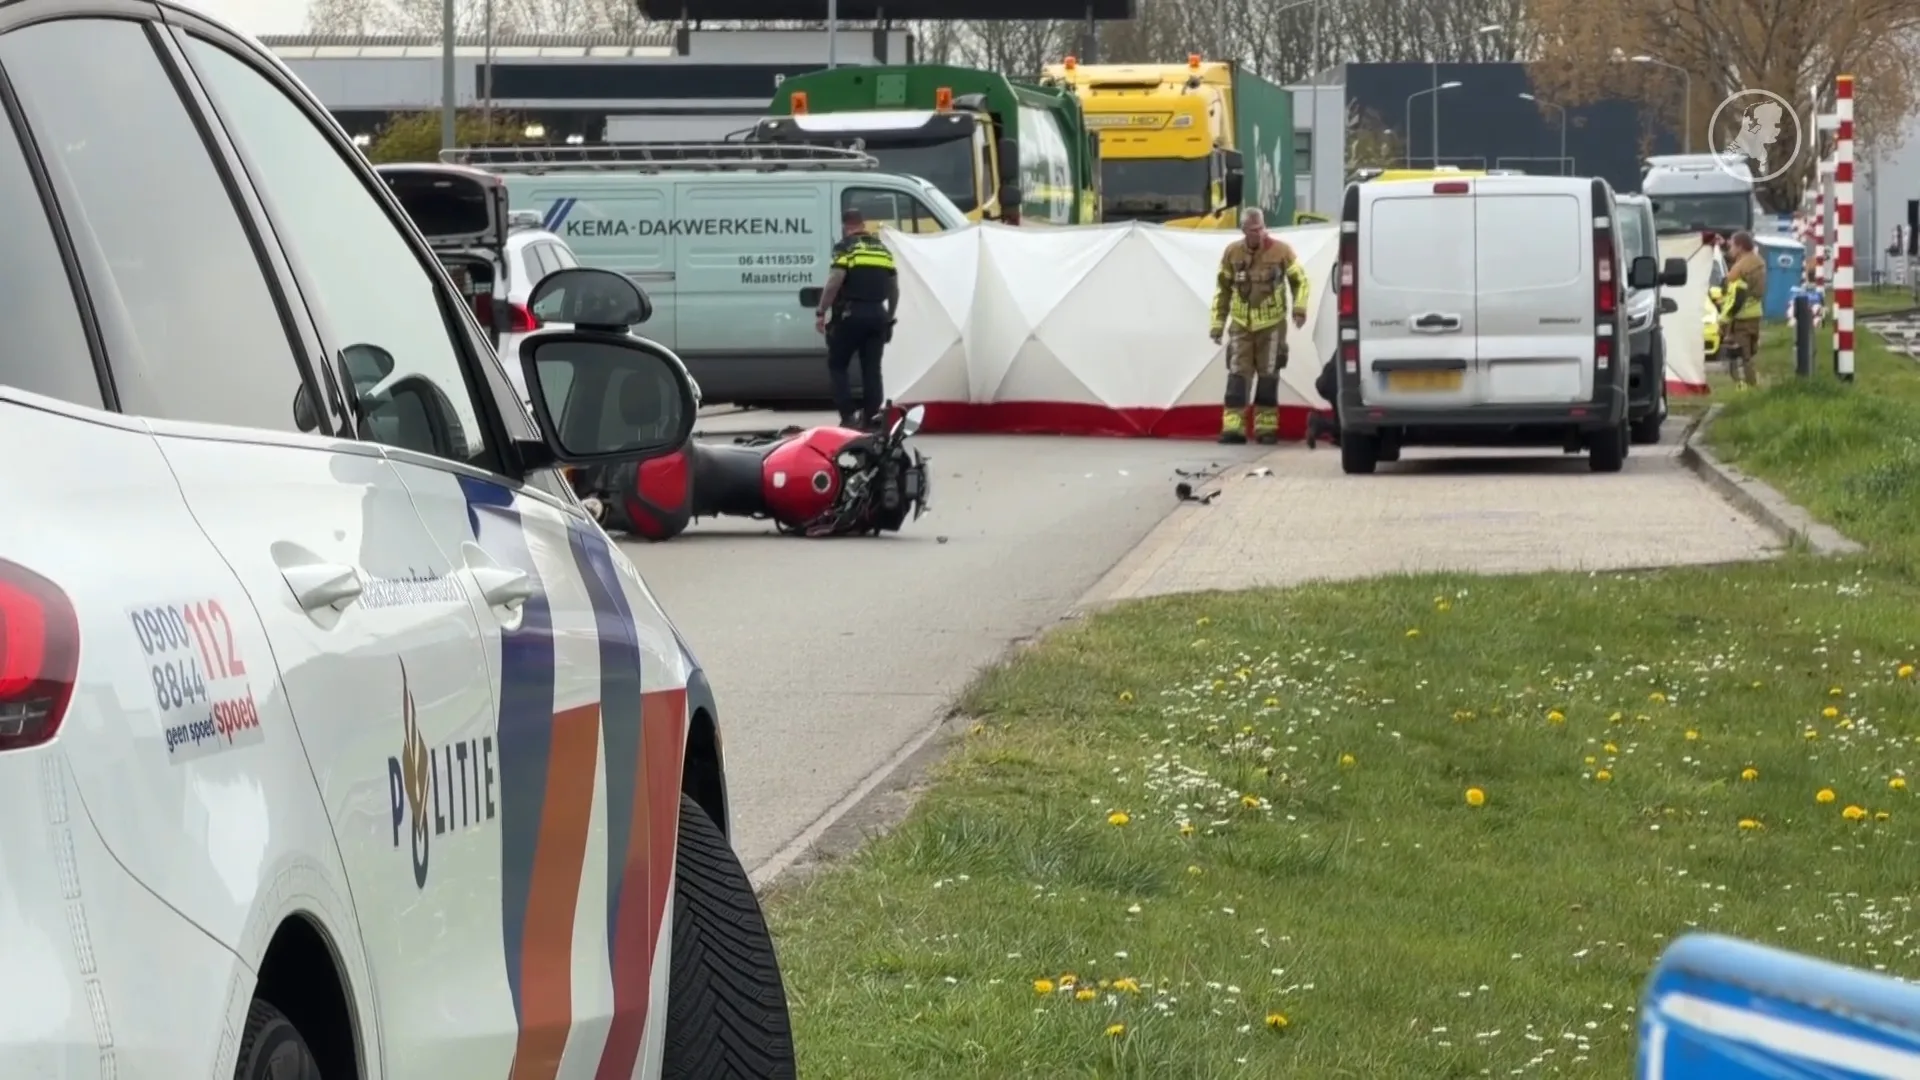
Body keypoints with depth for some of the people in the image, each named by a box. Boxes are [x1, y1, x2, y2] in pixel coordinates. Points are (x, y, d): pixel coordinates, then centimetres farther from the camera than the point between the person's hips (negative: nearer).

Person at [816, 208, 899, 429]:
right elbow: (894, 288, 18)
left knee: (837, 365, 5)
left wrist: (821, 313, -10)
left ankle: (849, 415, -6)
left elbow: (834, 282, -15)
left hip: (850, 314, -5)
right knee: (872, 368, 9)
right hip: (877, 314, 5)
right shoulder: (883, 249, 16)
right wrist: (889, 317, 26)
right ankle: (871, 416, 2)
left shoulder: (846, 248, -4)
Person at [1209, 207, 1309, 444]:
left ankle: (1266, 427, 10)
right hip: (1241, 325, 1)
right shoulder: (1232, 252, -1)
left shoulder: (1281, 251, -6)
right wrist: (1218, 323, 6)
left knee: (1269, 376, 3)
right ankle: (1233, 427, -7)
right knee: (1237, 375, -5)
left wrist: (1299, 308, -11)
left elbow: (1300, 280, 4)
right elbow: (1222, 289, 8)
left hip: (1271, 325, -1)